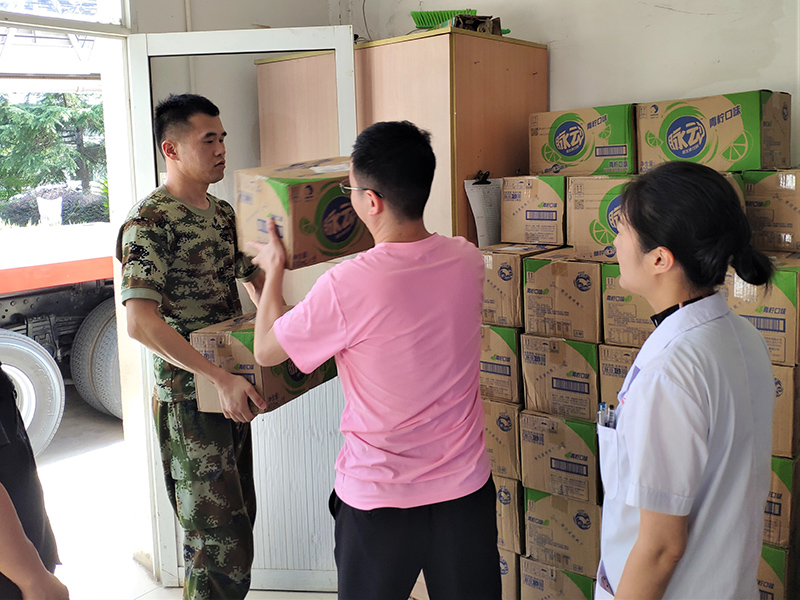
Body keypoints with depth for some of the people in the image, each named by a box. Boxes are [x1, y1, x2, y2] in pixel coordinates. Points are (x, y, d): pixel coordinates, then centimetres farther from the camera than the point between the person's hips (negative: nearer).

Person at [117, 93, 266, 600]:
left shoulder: (221, 212, 9)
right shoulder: (149, 222, -17)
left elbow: (253, 277, 20)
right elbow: (140, 321, -27)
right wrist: (221, 378, -31)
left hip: (231, 388, 8)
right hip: (189, 397, -8)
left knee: (240, 515, 19)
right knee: (216, 531, 0)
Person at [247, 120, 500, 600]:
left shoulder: (348, 285, -24)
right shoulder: (468, 260, -8)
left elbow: (266, 349, -7)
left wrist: (274, 268, 8)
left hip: (380, 499, -4)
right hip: (466, 487, 4)